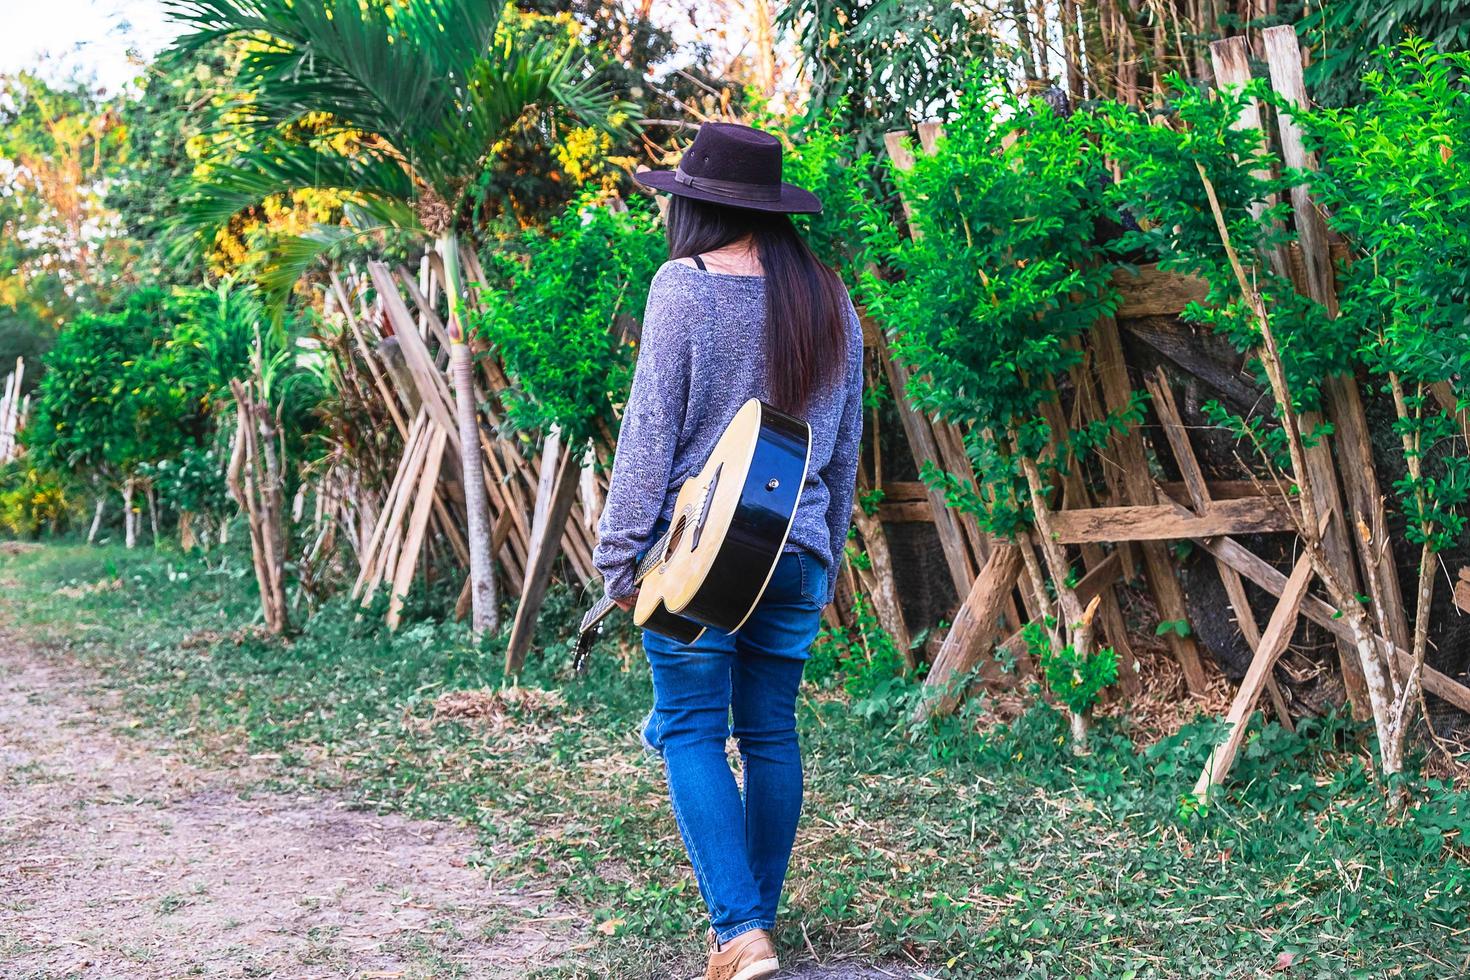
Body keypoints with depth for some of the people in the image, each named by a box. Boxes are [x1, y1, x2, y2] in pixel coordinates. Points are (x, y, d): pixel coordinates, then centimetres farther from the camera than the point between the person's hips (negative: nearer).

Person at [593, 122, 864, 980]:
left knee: (692, 733, 1)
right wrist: (831, 550, 25)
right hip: (796, 552, 6)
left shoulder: (686, 287, -9)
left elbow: (652, 428, -11)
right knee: (771, 733, 13)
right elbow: (846, 441, 15)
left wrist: (620, 553, -5)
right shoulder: (829, 301, 9)